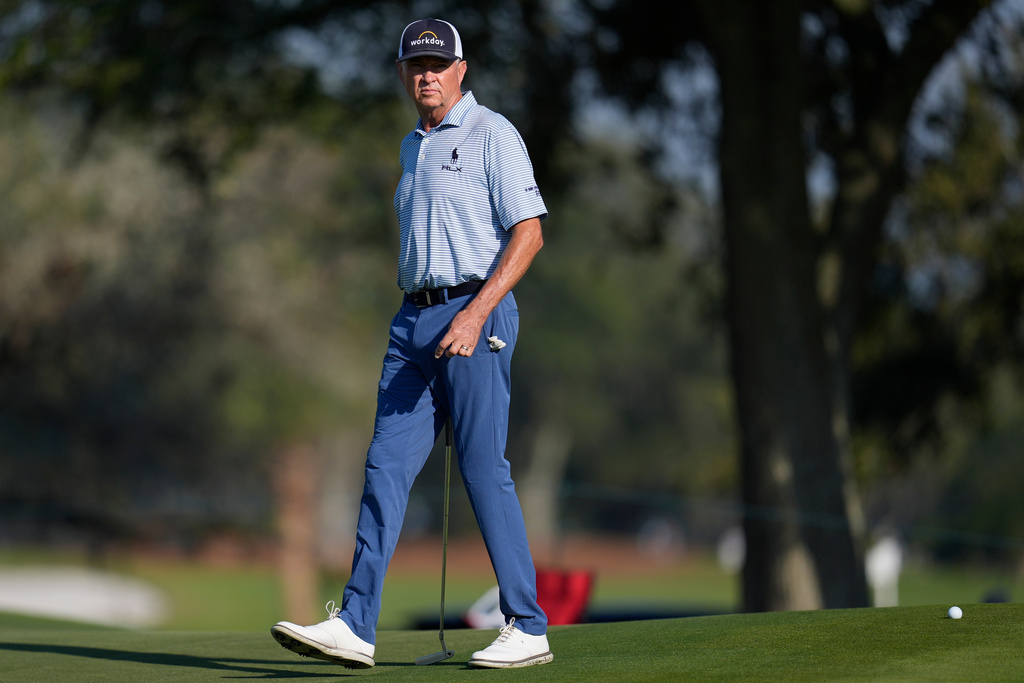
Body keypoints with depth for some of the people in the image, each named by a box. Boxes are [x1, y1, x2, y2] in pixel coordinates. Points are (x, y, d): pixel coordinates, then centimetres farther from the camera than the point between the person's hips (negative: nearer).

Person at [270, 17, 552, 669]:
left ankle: (528, 628, 0)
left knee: (484, 468, -7)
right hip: (414, 318, 7)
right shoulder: (413, 147, 20)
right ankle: (355, 626, -6)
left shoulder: (492, 134, -4)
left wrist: (474, 315, -19)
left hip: (476, 313, -7)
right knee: (386, 463, -2)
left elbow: (528, 233, -11)